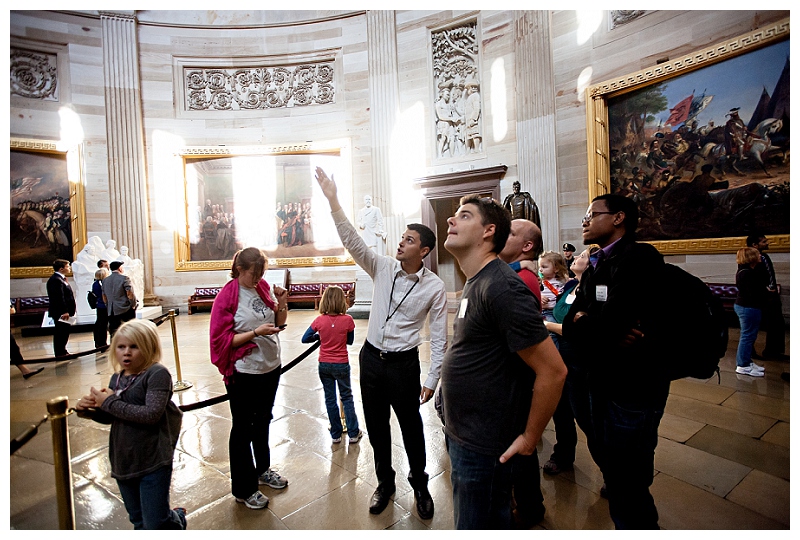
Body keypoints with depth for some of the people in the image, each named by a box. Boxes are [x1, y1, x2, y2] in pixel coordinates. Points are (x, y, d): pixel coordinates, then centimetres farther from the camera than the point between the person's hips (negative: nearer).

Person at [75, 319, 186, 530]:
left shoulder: (157, 374, -18)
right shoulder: (117, 378, 3)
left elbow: (151, 415, -27)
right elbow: (109, 418, 15)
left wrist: (110, 402, -19)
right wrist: (89, 410, -5)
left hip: (153, 463, -7)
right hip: (123, 462, 7)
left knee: (155, 524, 5)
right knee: (138, 521, 22)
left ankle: (178, 519, 33)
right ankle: (173, 517, 46)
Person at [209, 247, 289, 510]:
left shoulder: (264, 288, 1)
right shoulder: (227, 296, -15)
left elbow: (279, 323, 8)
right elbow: (222, 339, -16)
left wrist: (281, 303, -10)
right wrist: (255, 333, -26)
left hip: (271, 367, 6)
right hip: (244, 373, -6)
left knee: (263, 420, 23)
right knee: (242, 429, 11)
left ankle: (262, 469, 46)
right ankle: (243, 489, 30)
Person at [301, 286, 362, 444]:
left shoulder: (319, 320, -11)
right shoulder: (347, 320, -16)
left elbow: (305, 339, -3)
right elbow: (350, 341, -2)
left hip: (324, 365, 2)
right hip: (341, 364, -1)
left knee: (330, 399, 14)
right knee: (347, 398, 14)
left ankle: (336, 434, 24)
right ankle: (353, 433, 21)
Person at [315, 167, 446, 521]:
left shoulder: (434, 287, -11)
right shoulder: (383, 269, -3)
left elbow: (439, 337, -8)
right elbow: (352, 241, -12)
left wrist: (432, 379, -9)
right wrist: (333, 200, -22)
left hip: (403, 363, -3)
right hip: (370, 357, 4)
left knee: (411, 427, 12)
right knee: (376, 426, 17)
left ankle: (419, 485, 40)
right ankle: (385, 482, 42)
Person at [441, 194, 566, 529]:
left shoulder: (501, 287, -25)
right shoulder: (475, 282, 6)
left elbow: (553, 371, -25)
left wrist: (529, 438, -14)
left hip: (483, 447, -9)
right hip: (461, 436, 9)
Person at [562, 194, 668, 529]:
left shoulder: (640, 257, -17)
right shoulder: (595, 268, 10)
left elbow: (608, 321, -30)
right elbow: (570, 327, 0)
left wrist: (581, 321, -11)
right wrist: (608, 331, -19)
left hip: (633, 390, -8)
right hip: (602, 385, 8)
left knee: (629, 486, 7)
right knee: (612, 474, 24)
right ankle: (623, 525, 46)